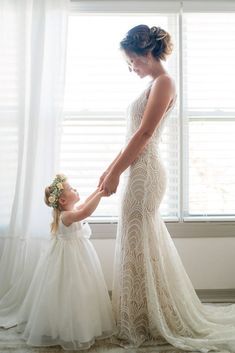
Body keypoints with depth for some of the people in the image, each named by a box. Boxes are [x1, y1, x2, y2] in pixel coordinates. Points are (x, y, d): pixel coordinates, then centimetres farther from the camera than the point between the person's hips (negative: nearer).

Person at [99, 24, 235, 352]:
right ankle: (150, 320, 31)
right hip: (139, 171, 10)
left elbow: (144, 133, -16)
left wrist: (115, 173, -14)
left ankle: (142, 326, 15)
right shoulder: (154, 84, 20)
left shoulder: (163, 82, -8)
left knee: (138, 247, -1)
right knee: (146, 245, 15)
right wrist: (111, 168, 16)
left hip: (144, 172, -10)